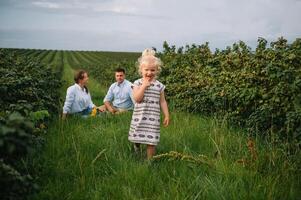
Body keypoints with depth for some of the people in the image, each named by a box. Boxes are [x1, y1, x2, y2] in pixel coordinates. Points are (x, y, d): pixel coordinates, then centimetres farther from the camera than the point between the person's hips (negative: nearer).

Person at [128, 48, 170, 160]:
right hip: (139, 116, 0)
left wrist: (167, 115, 3)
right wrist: (144, 85, -16)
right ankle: (136, 150, 43)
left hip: (153, 118, 1)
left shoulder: (159, 85, 3)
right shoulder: (138, 83, -3)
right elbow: (137, 98, -15)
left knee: (151, 141, 0)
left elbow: (162, 101, 7)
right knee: (137, 137, 11)